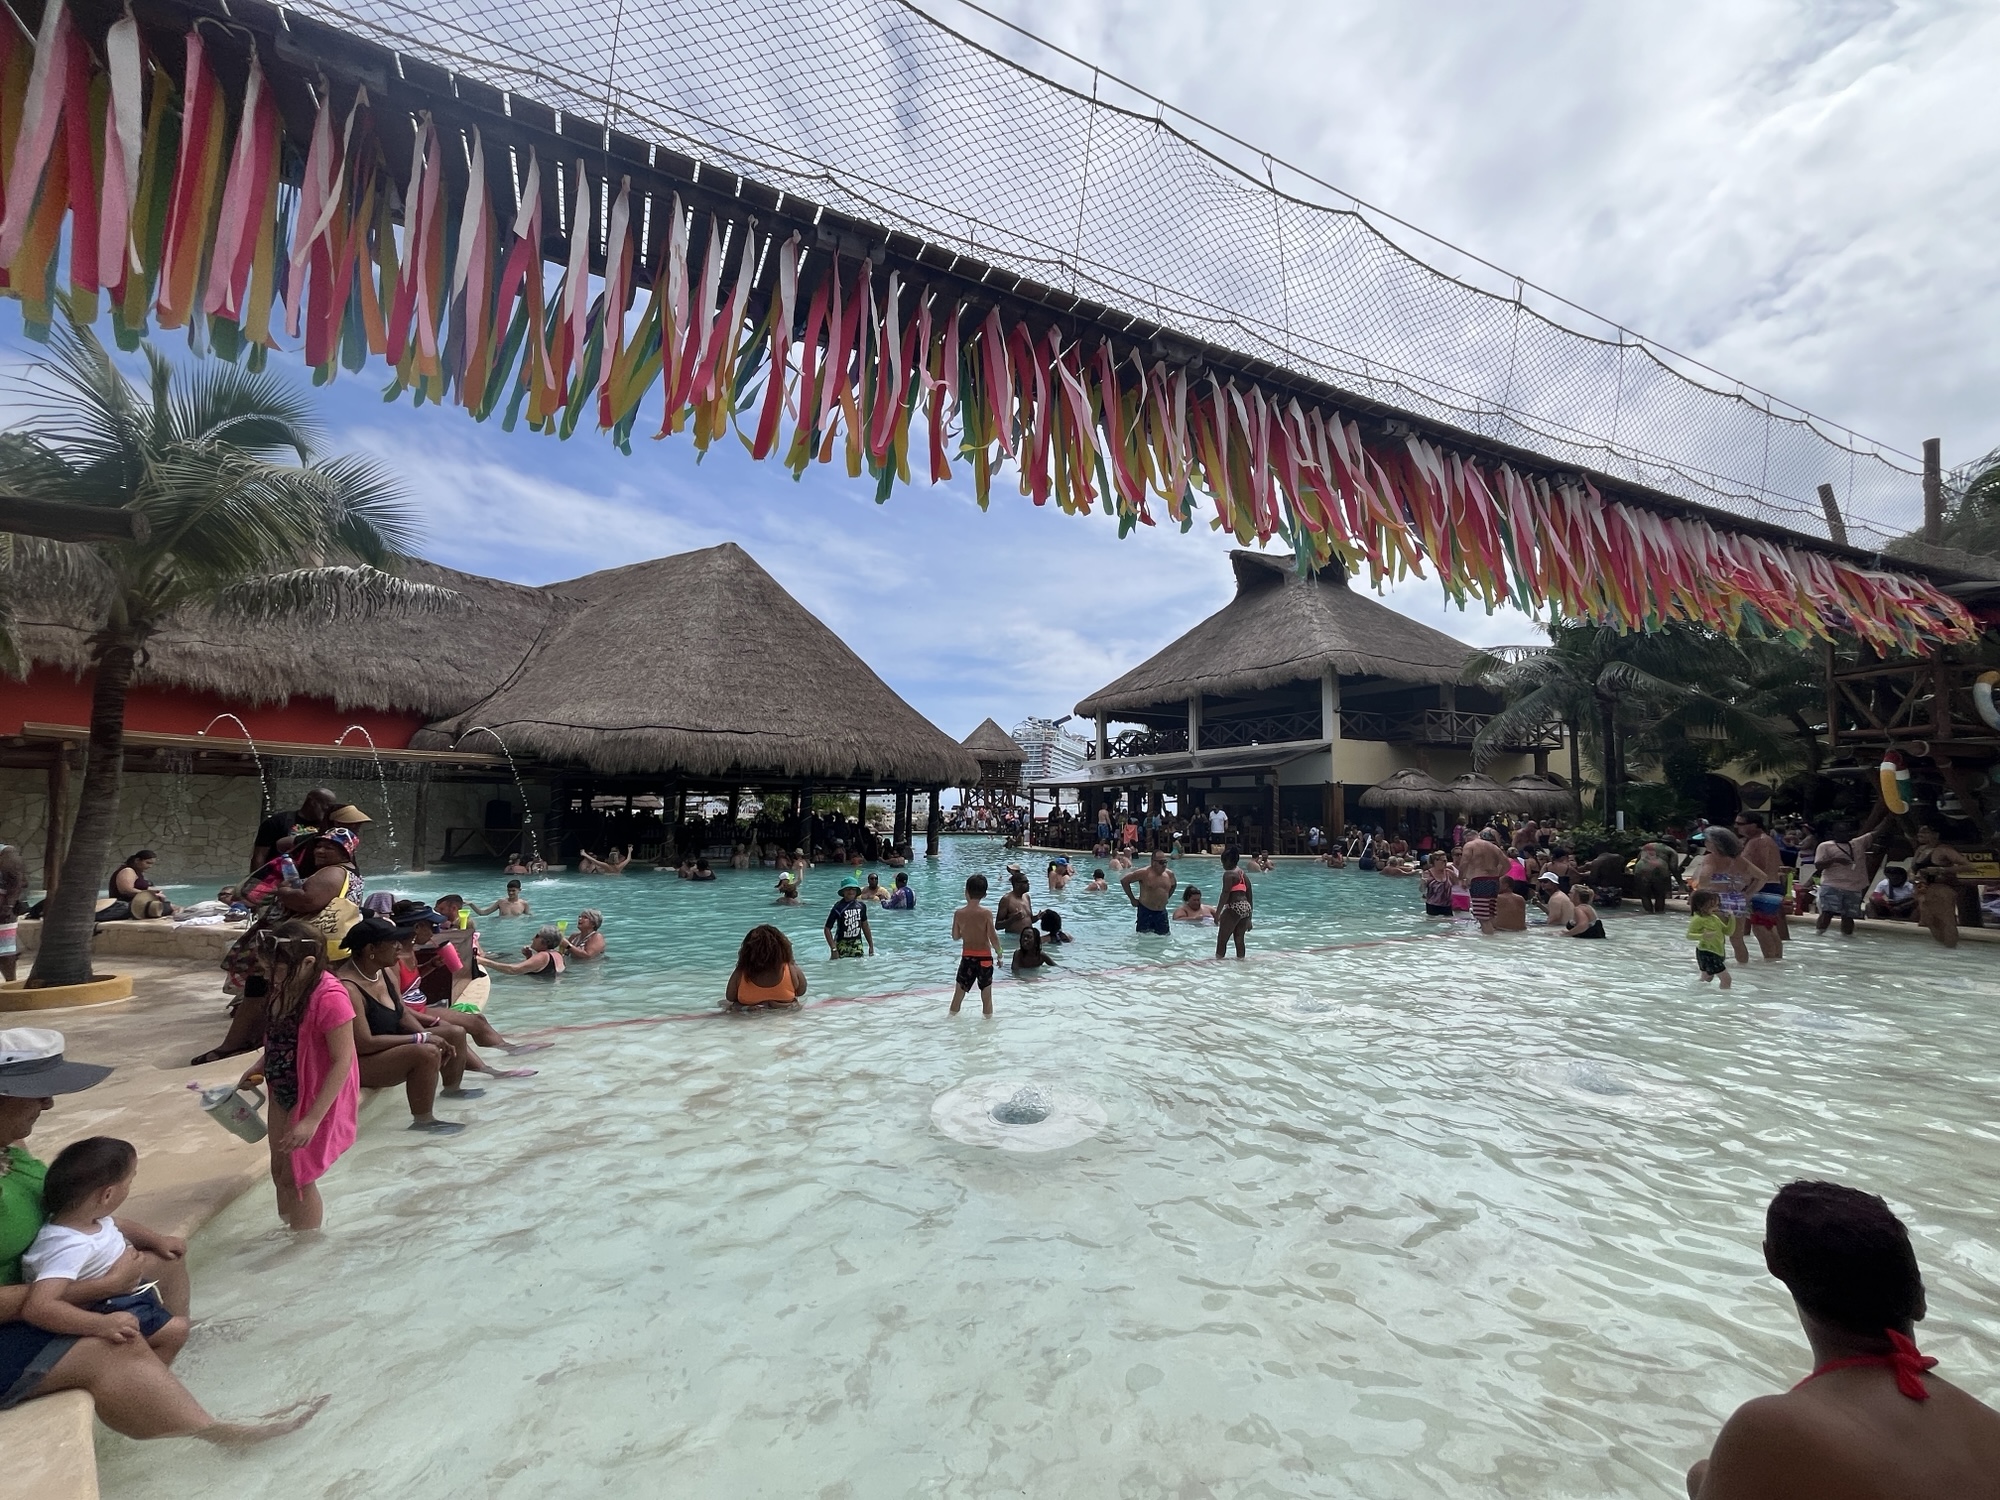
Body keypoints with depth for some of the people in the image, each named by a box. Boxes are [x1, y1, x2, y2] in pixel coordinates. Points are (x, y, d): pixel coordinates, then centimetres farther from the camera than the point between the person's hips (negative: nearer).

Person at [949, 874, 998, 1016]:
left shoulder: (958, 913, -7)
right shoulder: (986, 914, -15)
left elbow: (955, 937, 4)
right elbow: (993, 938, -15)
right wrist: (999, 953, 1)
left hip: (967, 957, 2)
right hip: (984, 958, -2)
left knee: (958, 994, 16)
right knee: (986, 996, 11)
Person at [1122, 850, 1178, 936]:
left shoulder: (1169, 874, 2)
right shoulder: (1144, 873, -15)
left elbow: (1173, 885, 26)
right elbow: (1124, 881, -11)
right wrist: (1132, 899, -7)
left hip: (1162, 912, 5)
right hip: (1145, 910, -5)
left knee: (1164, 935, 6)